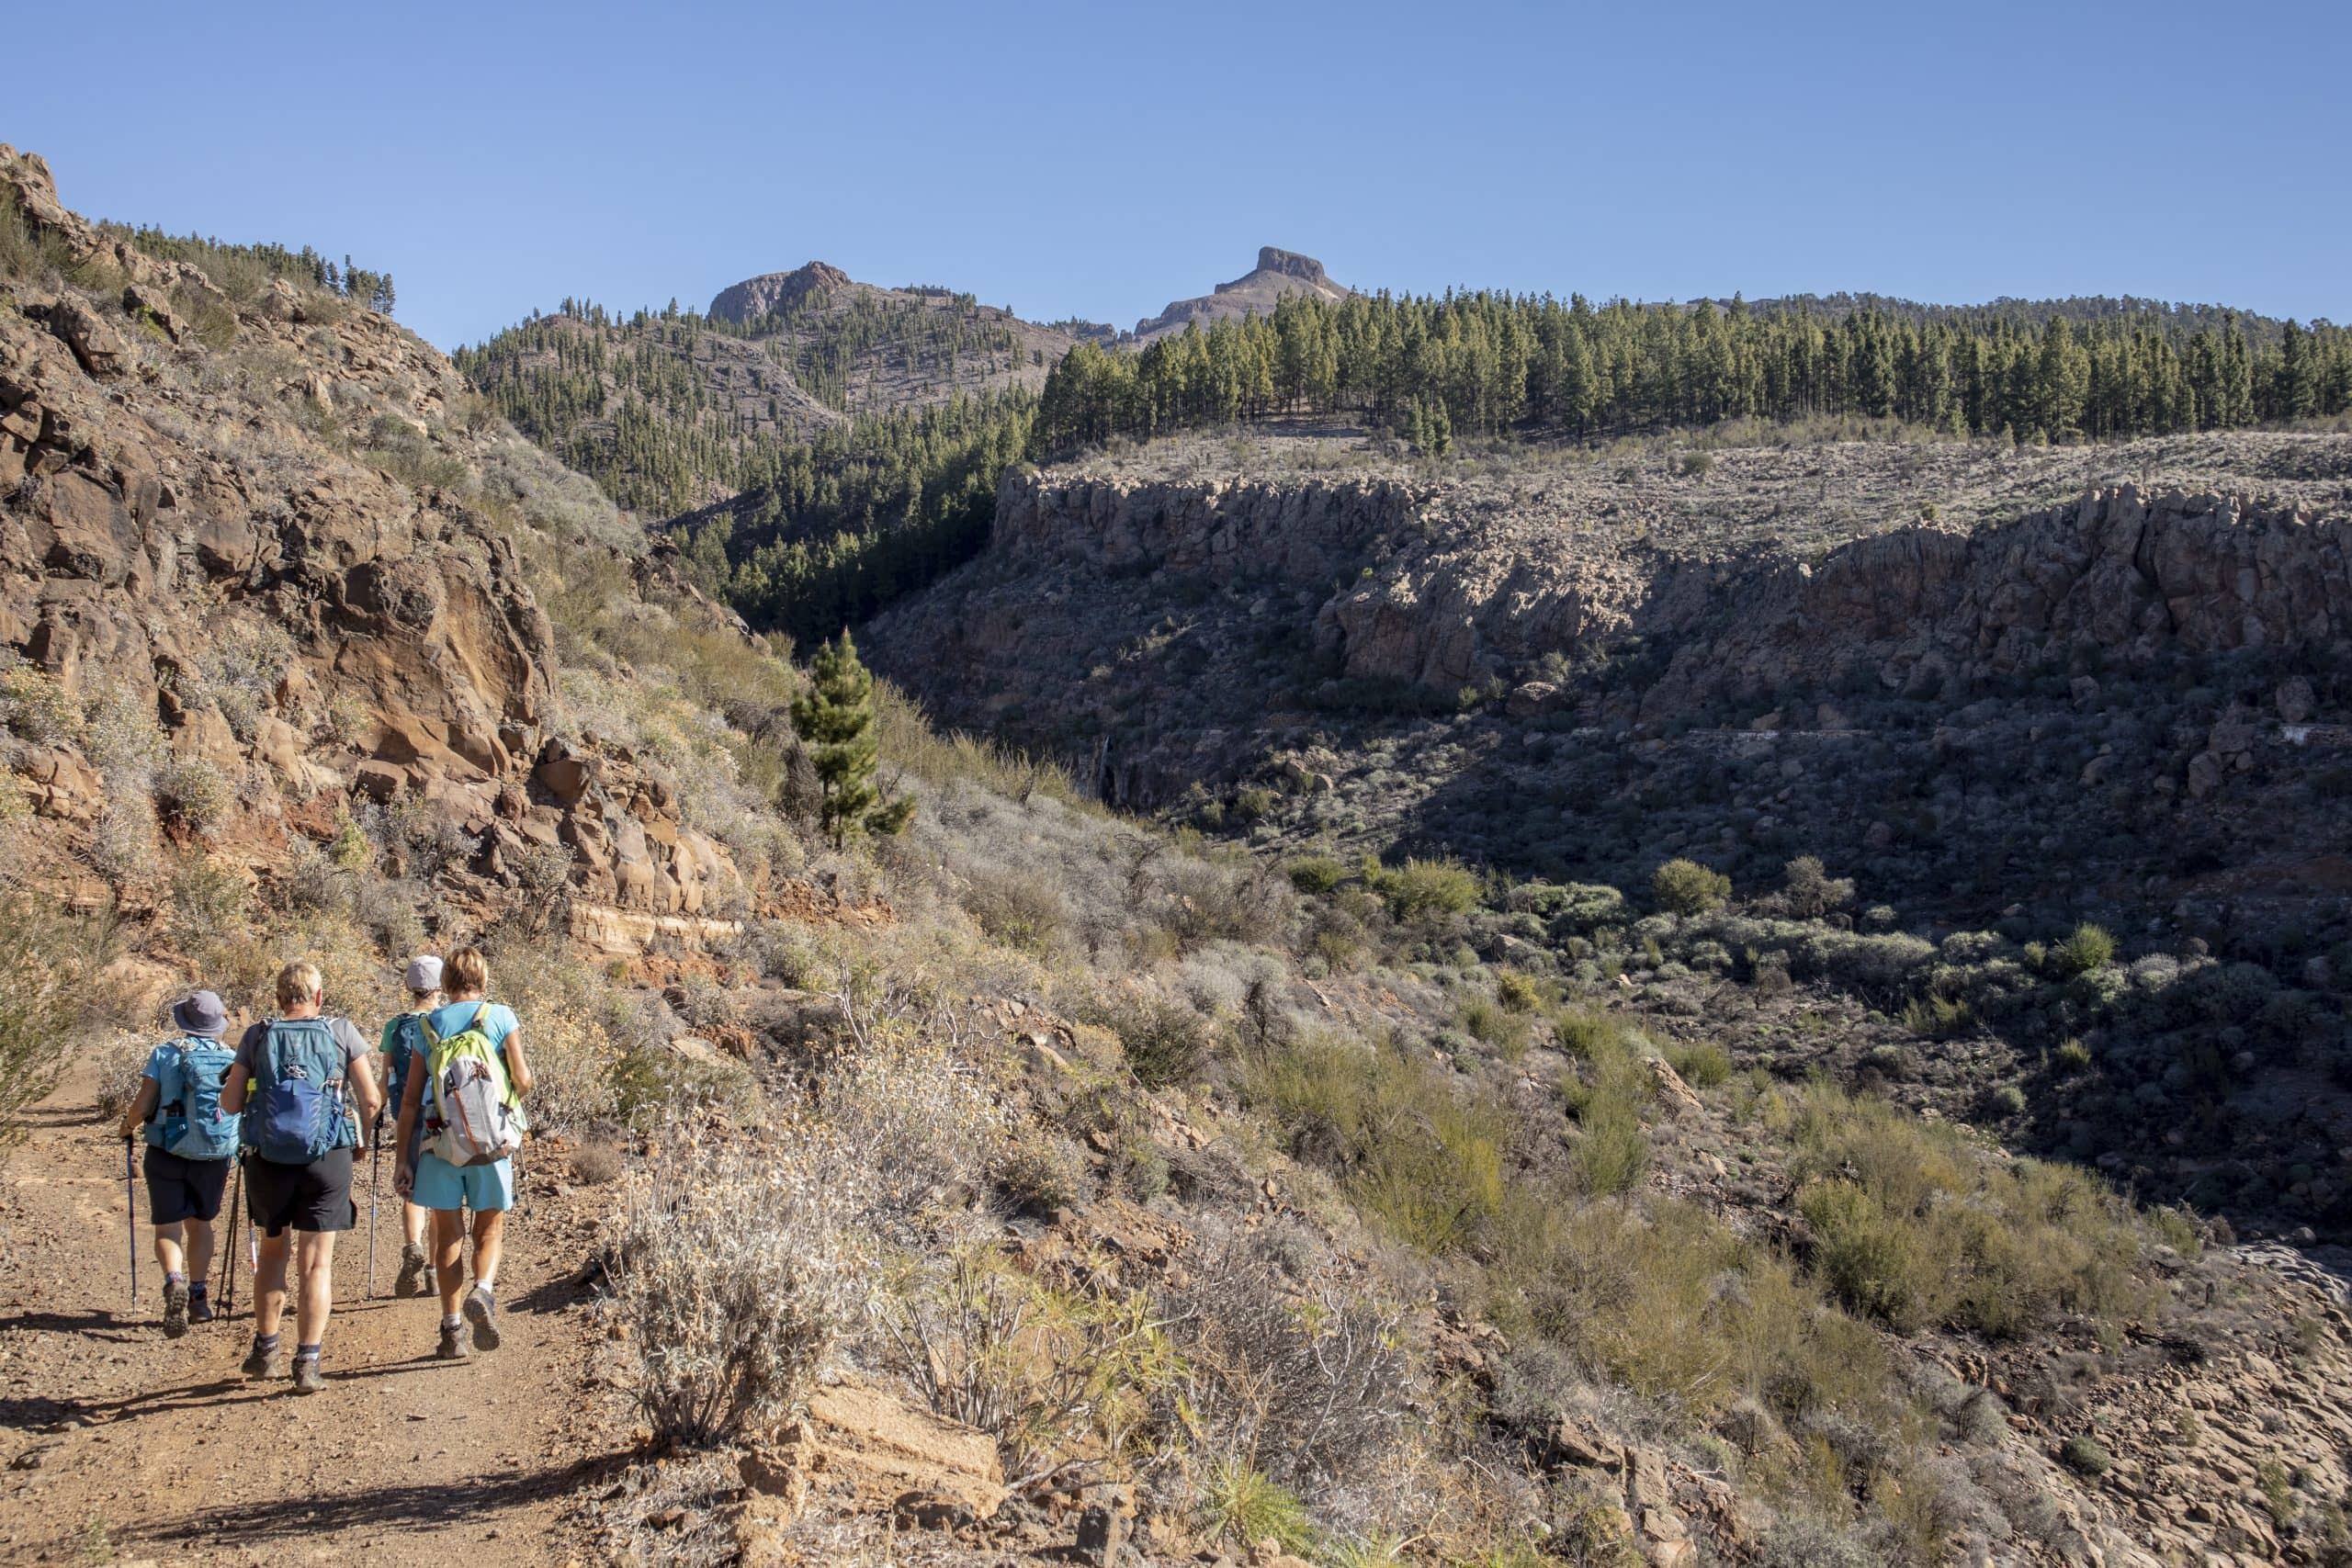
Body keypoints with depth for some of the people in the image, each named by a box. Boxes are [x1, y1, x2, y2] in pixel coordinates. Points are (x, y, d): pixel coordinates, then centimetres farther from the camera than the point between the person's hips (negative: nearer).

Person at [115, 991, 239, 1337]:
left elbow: (142, 1106, -8)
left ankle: (174, 1281, -25)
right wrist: (236, 1150, 20)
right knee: (200, 1223, 20)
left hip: (168, 1153, -3)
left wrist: (127, 1127, 13)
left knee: (167, 1227, 1)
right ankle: (198, 1297, 25)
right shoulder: (232, 1059, 2)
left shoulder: (164, 1054, -4)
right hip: (215, 1156, 3)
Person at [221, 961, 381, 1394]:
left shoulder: (257, 1036, 2)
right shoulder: (342, 1033, -1)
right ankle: (307, 1362, 1)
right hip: (328, 1158, -2)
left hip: (267, 1159, 2)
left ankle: (266, 1350, 25)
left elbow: (230, 1104, 1)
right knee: (316, 1263, 4)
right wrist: (357, 1134, 17)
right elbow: (372, 1102, -2)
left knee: (273, 1251, 21)